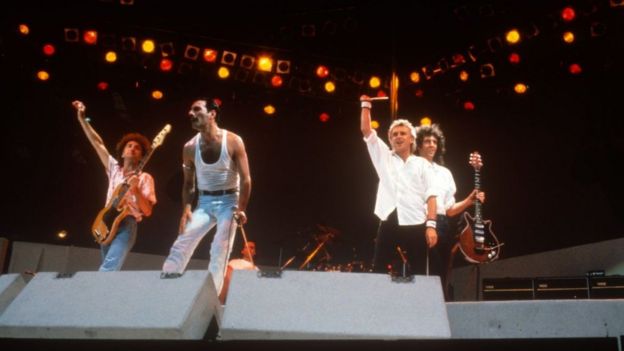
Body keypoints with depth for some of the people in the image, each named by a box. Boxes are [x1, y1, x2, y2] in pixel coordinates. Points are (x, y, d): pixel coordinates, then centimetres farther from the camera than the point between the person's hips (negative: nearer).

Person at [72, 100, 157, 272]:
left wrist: (136, 190, -19)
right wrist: (82, 118, 11)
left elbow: (147, 211, -5)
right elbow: (98, 143, 14)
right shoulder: (114, 168, 15)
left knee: (106, 271, -24)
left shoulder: (144, 178, 2)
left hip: (126, 225, -6)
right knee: (110, 270, 7)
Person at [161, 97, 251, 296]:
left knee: (220, 252, -8)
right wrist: (186, 210, -6)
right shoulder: (190, 148, -1)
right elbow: (188, 183, 7)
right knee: (181, 244, -9)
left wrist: (241, 209, -16)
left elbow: (245, 179, -11)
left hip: (229, 201, -3)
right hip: (204, 202, 3)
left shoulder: (233, 141, -12)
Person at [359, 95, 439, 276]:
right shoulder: (384, 157, 16)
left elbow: (430, 196, 1)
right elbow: (366, 130, 10)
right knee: (380, 272, 0)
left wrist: (431, 225, -10)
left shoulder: (422, 164, 11)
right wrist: (366, 104, 12)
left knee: (417, 274, 1)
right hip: (389, 224, 1)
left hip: (416, 225, -1)